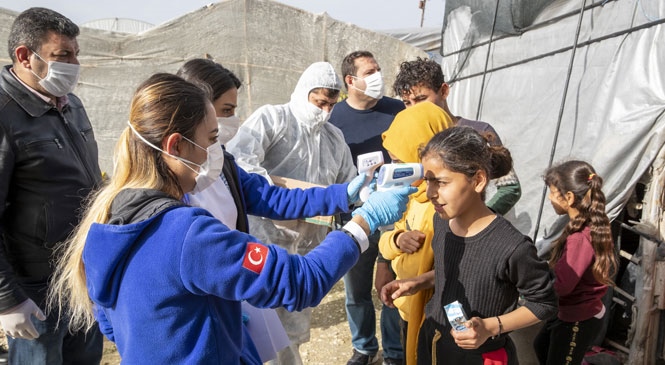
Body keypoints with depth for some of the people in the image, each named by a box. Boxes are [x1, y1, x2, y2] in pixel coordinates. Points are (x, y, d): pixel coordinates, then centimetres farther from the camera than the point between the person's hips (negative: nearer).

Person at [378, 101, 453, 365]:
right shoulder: (419, 191, 0)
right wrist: (398, 240, -16)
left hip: (431, 317, -8)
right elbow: (385, 243, 3)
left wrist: (400, 255, -14)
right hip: (409, 308, 8)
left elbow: (414, 271, -31)